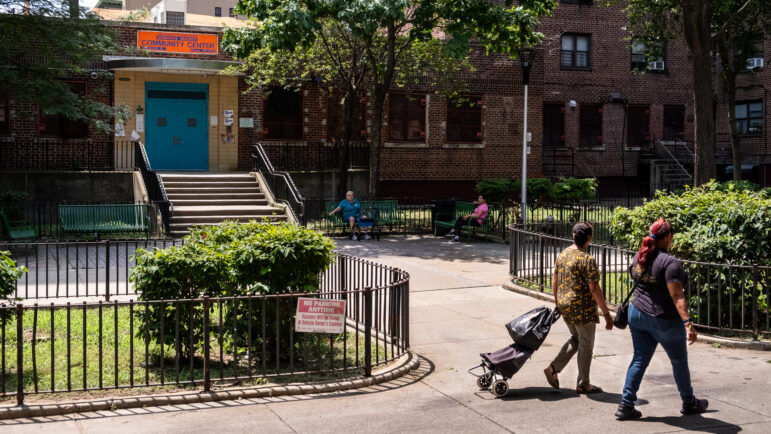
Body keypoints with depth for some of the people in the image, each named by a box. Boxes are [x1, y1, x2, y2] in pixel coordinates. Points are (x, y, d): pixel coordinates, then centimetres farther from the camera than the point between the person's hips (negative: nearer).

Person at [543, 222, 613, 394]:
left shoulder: (562, 255, 5)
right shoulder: (587, 260, -18)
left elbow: (555, 282, 12)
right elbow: (594, 289, -19)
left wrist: (557, 302, 24)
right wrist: (606, 313, -14)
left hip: (565, 307, 7)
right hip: (583, 309, -7)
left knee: (575, 339, 23)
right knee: (585, 345, 7)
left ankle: (553, 368, 14)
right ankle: (583, 384, 17)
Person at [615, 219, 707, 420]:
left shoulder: (639, 257, 3)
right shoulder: (669, 262, -20)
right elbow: (676, 296, -25)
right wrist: (688, 322, -26)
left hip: (637, 313, 6)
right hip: (664, 320, -6)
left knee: (639, 359, 11)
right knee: (679, 362, 14)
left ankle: (626, 405, 5)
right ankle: (689, 403, 30)